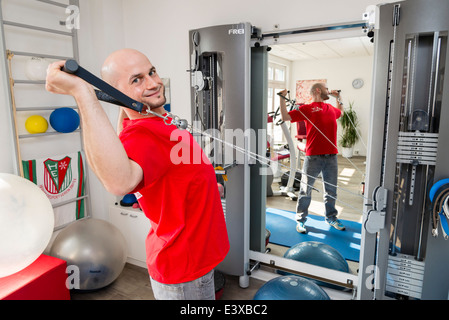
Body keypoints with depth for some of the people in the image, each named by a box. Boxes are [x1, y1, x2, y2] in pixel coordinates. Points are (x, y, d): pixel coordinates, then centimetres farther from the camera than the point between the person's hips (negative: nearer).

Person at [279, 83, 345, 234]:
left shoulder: (331, 108, 17)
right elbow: (285, 117, -6)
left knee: (331, 190, 16)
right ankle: (300, 220, 14)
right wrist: (282, 98, -8)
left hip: (331, 156, 6)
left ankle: (331, 217, 33)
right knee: (306, 190, 1)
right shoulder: (306, 108, -1)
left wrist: (338, 97, 40)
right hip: (313, 156, -5)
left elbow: (340, 112, 41)